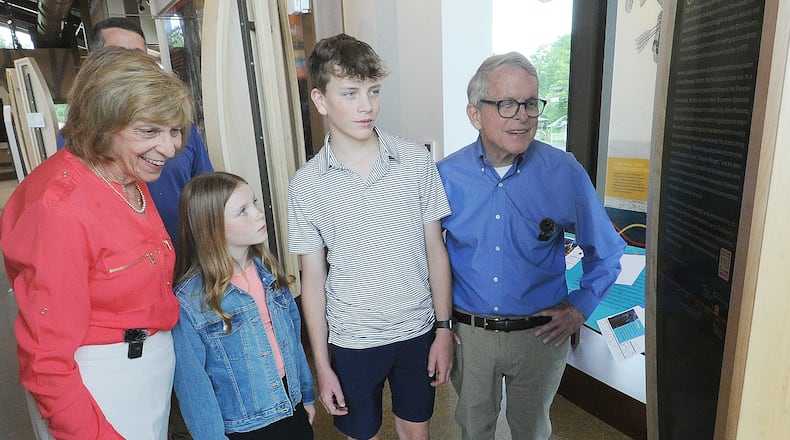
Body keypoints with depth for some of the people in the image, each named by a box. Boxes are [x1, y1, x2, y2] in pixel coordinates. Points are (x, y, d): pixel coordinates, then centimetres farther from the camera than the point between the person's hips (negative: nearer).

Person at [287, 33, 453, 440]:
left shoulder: (417, 161, -9)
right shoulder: (307, 184, -10)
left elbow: (435, 250, -2)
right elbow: (313, 278, -4)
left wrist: (444, 328, 0)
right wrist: (321, 365, -1)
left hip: (417, 329, 1)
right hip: (352, 340, -1)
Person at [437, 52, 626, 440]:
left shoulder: (566, 174, -13)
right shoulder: (446, 175, -12)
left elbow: (606, 253, 2)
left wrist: (580, 308, -2)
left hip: (540, 333, 0)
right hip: (466, 332, 1)